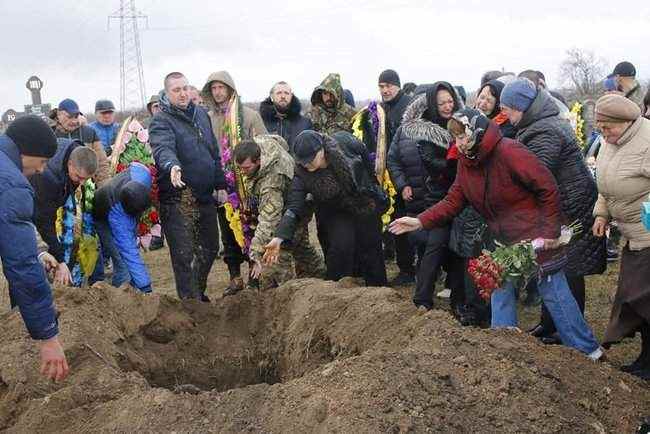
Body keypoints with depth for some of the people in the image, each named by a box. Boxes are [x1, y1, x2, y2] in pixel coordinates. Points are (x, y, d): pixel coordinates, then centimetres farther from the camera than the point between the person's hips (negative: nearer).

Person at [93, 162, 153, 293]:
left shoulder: (142, 174, -37)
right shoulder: (115, 215, -47)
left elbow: (135, 165, -10)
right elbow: (129, 252, -47)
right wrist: (146, 289, -49)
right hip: (105, 220, -6)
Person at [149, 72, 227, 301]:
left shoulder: (202, 114, 12)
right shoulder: (161, 121, -10)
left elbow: (214, 152, 18)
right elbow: (163, 148, -30)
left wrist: (220, 185, 15)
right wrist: (172, 166, -50)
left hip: (206, 197, 7)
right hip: (178, 200, -7)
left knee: (210, 248, 18)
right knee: (185, 255, -5)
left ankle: (199, 293, 38)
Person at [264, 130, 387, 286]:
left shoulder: (344, 142, -25)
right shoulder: (302, 174, -24)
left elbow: (366, 159, -5)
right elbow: (293, 207, -30)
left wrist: (374, 187, 8)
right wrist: (279, 237, -44)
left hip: (365, 206, 1)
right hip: (336, 214, -1)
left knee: (370, 250, 7)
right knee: (341, 247, -22)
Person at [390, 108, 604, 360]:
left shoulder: (509, 152, -23)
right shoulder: (466, 162, 2)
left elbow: (548, 189, -20)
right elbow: (452, 201, 1)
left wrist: (550, 232, -18)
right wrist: (421, 221, -12)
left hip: (536, 238, -7)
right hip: (505, 241, 8)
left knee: (554, 293, 2)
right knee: (500, 290, 11)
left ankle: (587, 349, 17)